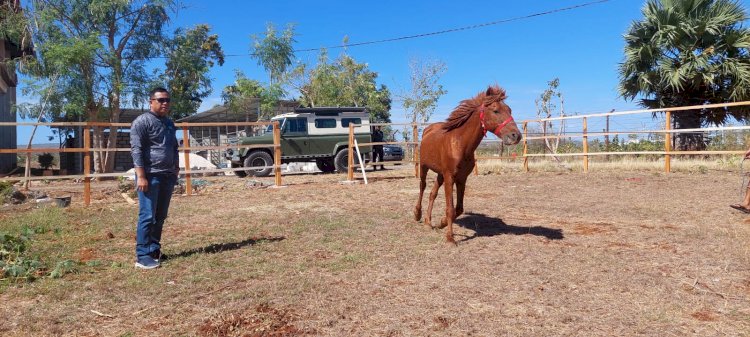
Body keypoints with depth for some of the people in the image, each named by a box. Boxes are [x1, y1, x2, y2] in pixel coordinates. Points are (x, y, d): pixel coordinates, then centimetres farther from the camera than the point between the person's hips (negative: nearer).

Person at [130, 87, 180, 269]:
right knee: (147, 216, -7)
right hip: (150, 176, -7)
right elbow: (136, 150, -13)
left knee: (160, 216, 11)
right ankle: (143, 256, -2)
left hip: (167, 176, 8)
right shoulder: (142, 121, -7)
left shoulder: (170, 123, 18)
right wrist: (141, 176, -19)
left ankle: (154, 250, 21)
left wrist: (176, 169, 18)